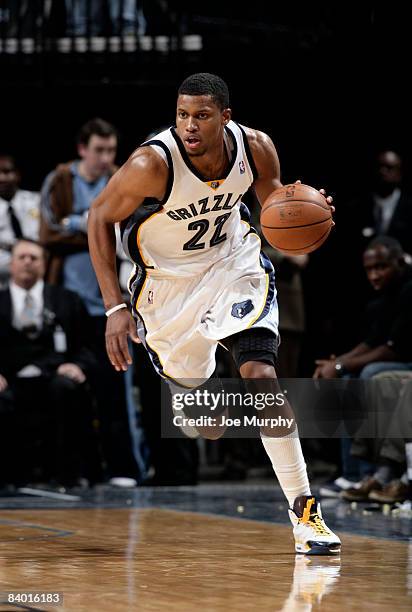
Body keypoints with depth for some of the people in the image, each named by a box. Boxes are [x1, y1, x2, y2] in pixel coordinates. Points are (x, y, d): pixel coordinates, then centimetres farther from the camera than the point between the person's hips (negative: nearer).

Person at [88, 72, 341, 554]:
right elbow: (100, 217, -15)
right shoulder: (152, 164, -30)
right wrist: (114, 306, -19)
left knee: (261, 375, -19)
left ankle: (303, 513, -15)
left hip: (232, 262, 1)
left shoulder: (255, 148, -20)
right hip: (168, 279, -1)